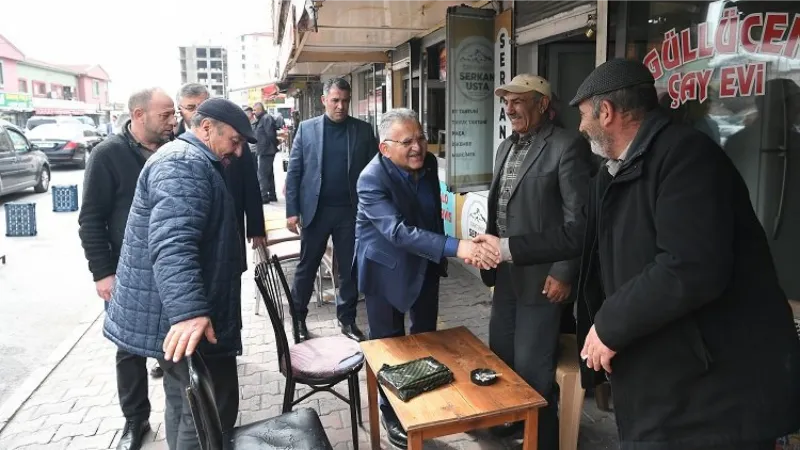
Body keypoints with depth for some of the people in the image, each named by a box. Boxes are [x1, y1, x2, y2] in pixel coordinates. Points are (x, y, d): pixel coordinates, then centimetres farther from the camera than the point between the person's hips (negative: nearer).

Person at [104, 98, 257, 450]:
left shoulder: (187, 159, 19)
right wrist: (189, 312, -43)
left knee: (185, 405, 22)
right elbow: (173, 244, -33)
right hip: (180, 319, -11)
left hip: (172, 313, 11)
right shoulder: (185, 163, -17)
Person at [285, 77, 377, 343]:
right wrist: (292, 210, -5)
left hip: (351, 210, 1)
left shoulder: (364, 130, 3)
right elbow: (293, 171, 1)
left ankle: (347, 319, 25)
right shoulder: (306, 129, 1)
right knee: (307, 266, 10)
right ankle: (298, 318, 26)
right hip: (315, 210, -1)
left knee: (350, 267, 9)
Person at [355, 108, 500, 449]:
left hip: (425, 262, 6)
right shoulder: (372, 180, -29)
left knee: (426, 334, 19)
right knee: (388, 341, 7)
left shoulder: (429, 163, -8)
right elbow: (399, 231, -41)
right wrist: (456, 247, -51)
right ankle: (390, 411, 29)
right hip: (387, 267, -6)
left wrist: (441, 252, 17)